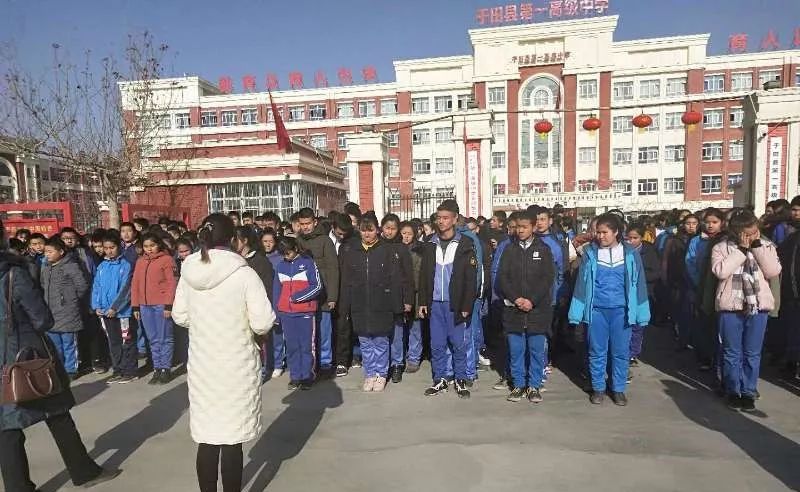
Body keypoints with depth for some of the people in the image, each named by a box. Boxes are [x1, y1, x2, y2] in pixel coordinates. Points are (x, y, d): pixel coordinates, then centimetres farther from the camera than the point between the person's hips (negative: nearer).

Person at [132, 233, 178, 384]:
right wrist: (135, 306, 8)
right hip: (145, 306, 5)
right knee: (153, 340, 11)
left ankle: (166, 369, 9)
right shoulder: (140, 262, 14)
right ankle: (157, 369, 18)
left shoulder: (166, 259, -3)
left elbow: (171, 283, -8)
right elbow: (135, 284, 14)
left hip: (161, 305, -5)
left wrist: (168, 305, -13)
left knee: (165, 338, 1)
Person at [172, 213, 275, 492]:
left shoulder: (189, 273, -4)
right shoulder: (244, 274, -16)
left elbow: (180, 316, 6)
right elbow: (263, 322, -17)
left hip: (201, 365, 4)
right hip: (237, 366, -4)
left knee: (206, 437, 15)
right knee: (232, 438, 8)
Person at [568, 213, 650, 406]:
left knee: (621, 352, 8)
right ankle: (598, 388, 23)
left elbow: (639, 284, 3)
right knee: (597, 351, 8)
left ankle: (618, 389, 24)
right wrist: (578, 312, -3)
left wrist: (641, 313, 0)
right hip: (596, 310, 0)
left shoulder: (630, 254, -1)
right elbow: (582, 282, 0)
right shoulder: (590, 253, -1)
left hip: (621, 310, 0)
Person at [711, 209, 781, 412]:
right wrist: (742, 249, -14)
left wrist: (758, 245, -10)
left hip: (758, 306, 2)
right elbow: (720, 271, -18)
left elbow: (773, 272, -7)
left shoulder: (766, 245, 5)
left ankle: (748, 392, 21)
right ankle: (733, 391, 20)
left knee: (752, 354, 10)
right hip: (731, 306, -2)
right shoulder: (721, 247, -2)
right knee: (732, 353, 8)